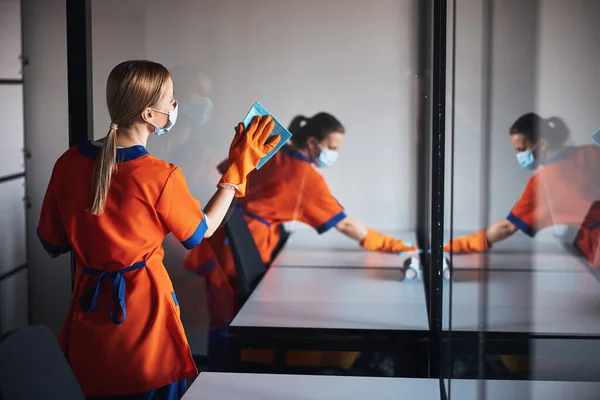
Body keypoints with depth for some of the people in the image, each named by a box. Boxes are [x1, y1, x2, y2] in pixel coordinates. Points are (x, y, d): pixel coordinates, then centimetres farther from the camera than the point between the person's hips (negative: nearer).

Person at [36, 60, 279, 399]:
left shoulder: (69, 162, -7)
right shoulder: (161, 177, -19)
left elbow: (52, 244, 3)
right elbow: (202, 232, 0)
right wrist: (237, 170, 3)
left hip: (88, 305, 4)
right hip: (144, 305, -4)